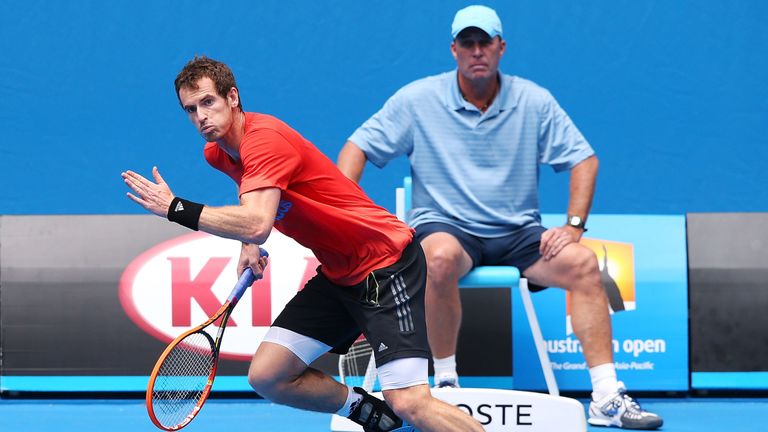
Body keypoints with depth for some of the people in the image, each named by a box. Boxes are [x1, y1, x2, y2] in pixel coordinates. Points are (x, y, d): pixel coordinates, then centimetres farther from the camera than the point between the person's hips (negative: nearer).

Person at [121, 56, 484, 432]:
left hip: (386, 264, -9)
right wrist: (249, 244, 14)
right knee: (266, 377, 2)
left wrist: (175, 208, -30)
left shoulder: (264, 139, -21)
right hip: (337, 274, 9)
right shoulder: (217, 153, 7)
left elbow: (256, 225, -35)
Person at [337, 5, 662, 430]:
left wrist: (573, 225, -8)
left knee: (582, 262, -24)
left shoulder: (534, 102, 4)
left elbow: (584, 159, 6)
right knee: (441, 258, -39)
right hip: (445, 226, -2)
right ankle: (445, 383, -24)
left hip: (517, 232, 2)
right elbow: (357, 148, 2)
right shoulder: (417, 100, 1)